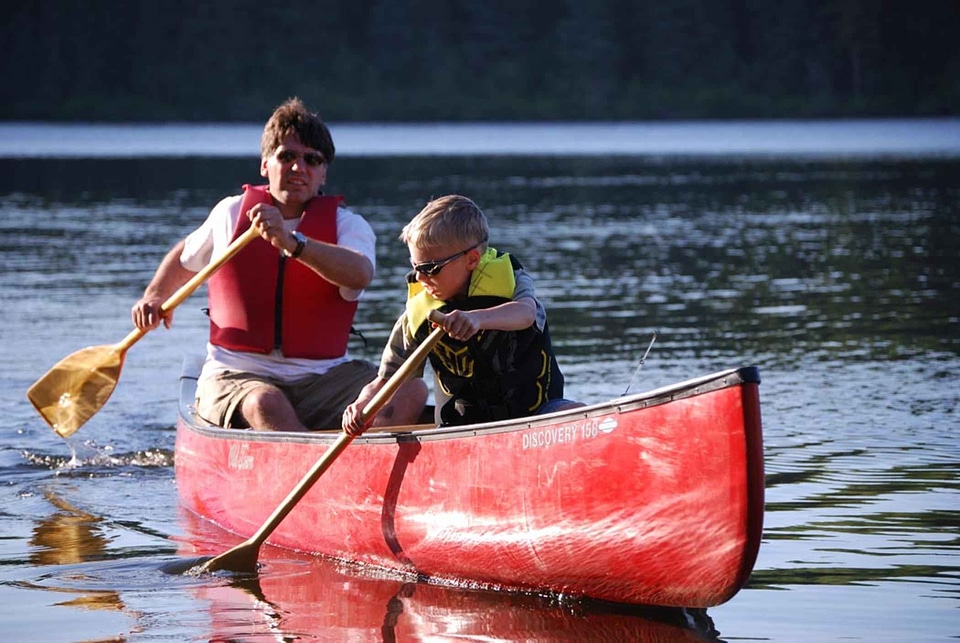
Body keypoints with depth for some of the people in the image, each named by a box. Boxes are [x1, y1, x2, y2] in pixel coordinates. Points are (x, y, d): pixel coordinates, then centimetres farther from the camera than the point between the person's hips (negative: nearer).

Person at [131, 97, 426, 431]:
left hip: (323, 379, 1)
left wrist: (290, 242, -34)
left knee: (410, 391, -24)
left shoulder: (347, 224, 4)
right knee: (264, 406, -38)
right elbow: (186, 254, 34)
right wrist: (154, 296, 15)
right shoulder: (231, 213, 11)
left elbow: (359, 274, -21)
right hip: (236, 376, -1)